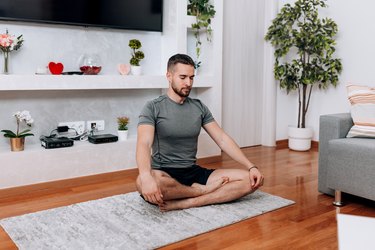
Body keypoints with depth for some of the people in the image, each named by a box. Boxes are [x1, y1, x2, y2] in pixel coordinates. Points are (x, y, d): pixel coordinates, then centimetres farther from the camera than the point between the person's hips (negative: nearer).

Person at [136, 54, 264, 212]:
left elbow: (222, 139, 5)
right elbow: (144, 144, -22)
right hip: (164, 175, -4)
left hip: (194, 173, 5)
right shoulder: (153, 108, -6)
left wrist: (251, 167, -6)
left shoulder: (199, 107, 9)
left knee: (251, 180, -13)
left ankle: (184, 203, -25)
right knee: (142, 182, -41)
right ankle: (203, 191, -16)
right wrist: (146, 177, -43)